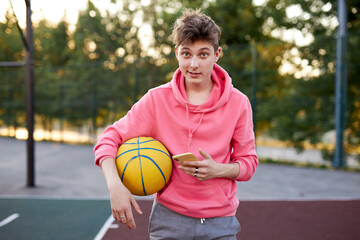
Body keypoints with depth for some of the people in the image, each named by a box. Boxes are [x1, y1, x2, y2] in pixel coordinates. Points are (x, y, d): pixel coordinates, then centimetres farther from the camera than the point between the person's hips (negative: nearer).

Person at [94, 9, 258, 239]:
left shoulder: (238, 103, -4)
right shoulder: (157, 99, -6)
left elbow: (249, 162, 2)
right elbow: (109, 139, -3)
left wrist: (218, 170, -18)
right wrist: (115, 186, -19)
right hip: (169, 219, 0)